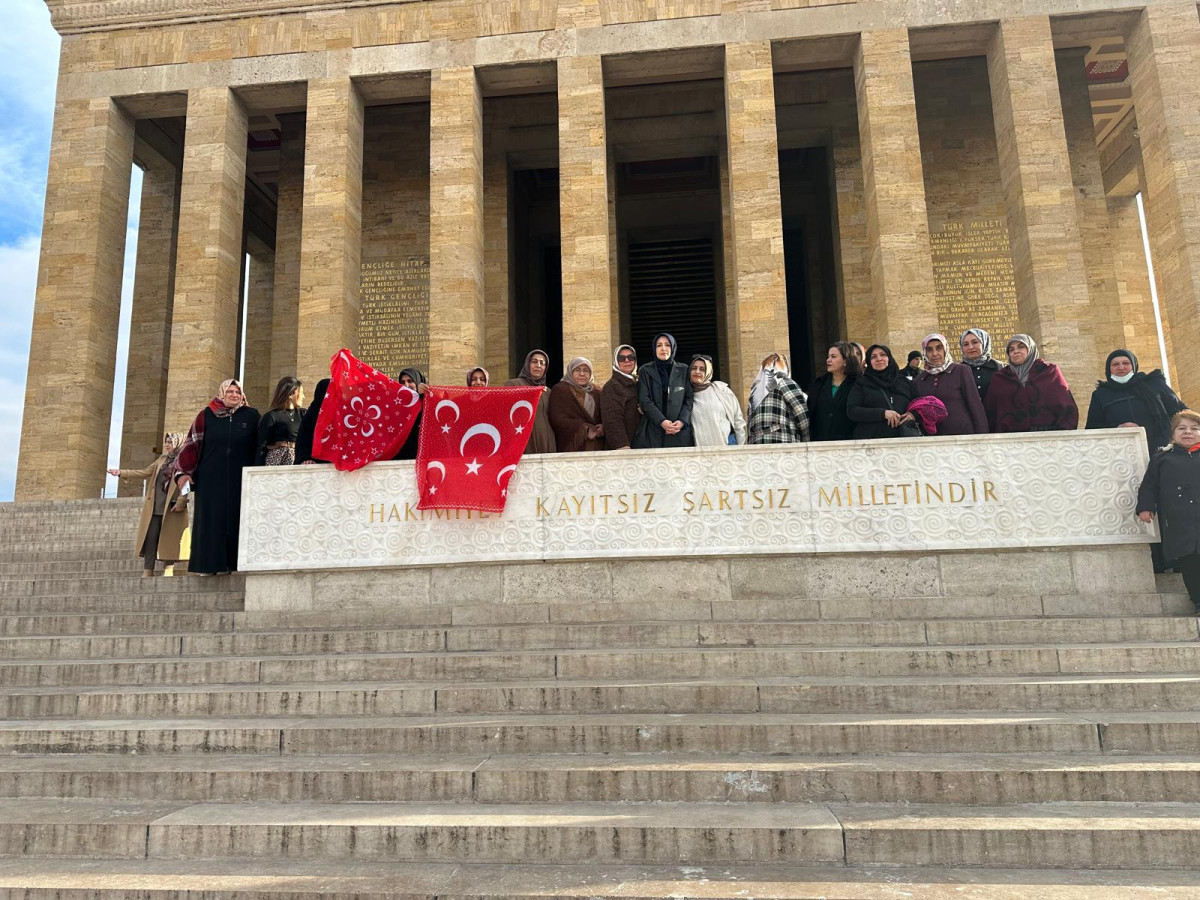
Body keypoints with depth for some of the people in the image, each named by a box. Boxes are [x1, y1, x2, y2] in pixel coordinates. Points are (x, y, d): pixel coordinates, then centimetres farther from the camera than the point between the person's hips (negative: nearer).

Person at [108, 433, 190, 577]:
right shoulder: (162, 459, 21)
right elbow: (145, 472, 16)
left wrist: (181, 501, -20)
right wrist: (121, 472, 8)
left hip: (171, 508, -6)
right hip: (155, 507, 6)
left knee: (169, 539, -4)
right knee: (150, 538, 1)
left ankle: (168, 570, 1)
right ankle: (147, 571, 3)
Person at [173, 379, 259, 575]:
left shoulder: (251, 415, 6)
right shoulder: (207, 415, 7)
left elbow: (260, 446, 6)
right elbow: (193, 443, 4)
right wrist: (183, 471, -4)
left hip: (240, 479, 0)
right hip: (211, 478, 0)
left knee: (235, 519, -1)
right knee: (211, 519, -1)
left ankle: (230, 563, 2)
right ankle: (208, 563, 2)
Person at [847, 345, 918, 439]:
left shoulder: (905, 382, 16)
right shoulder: (862, 383, 7)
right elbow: (851, 411, -4)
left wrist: (912, 415, -3)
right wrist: (882, 413, -14)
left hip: (902, 437, 2)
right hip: (870, 439, -2)